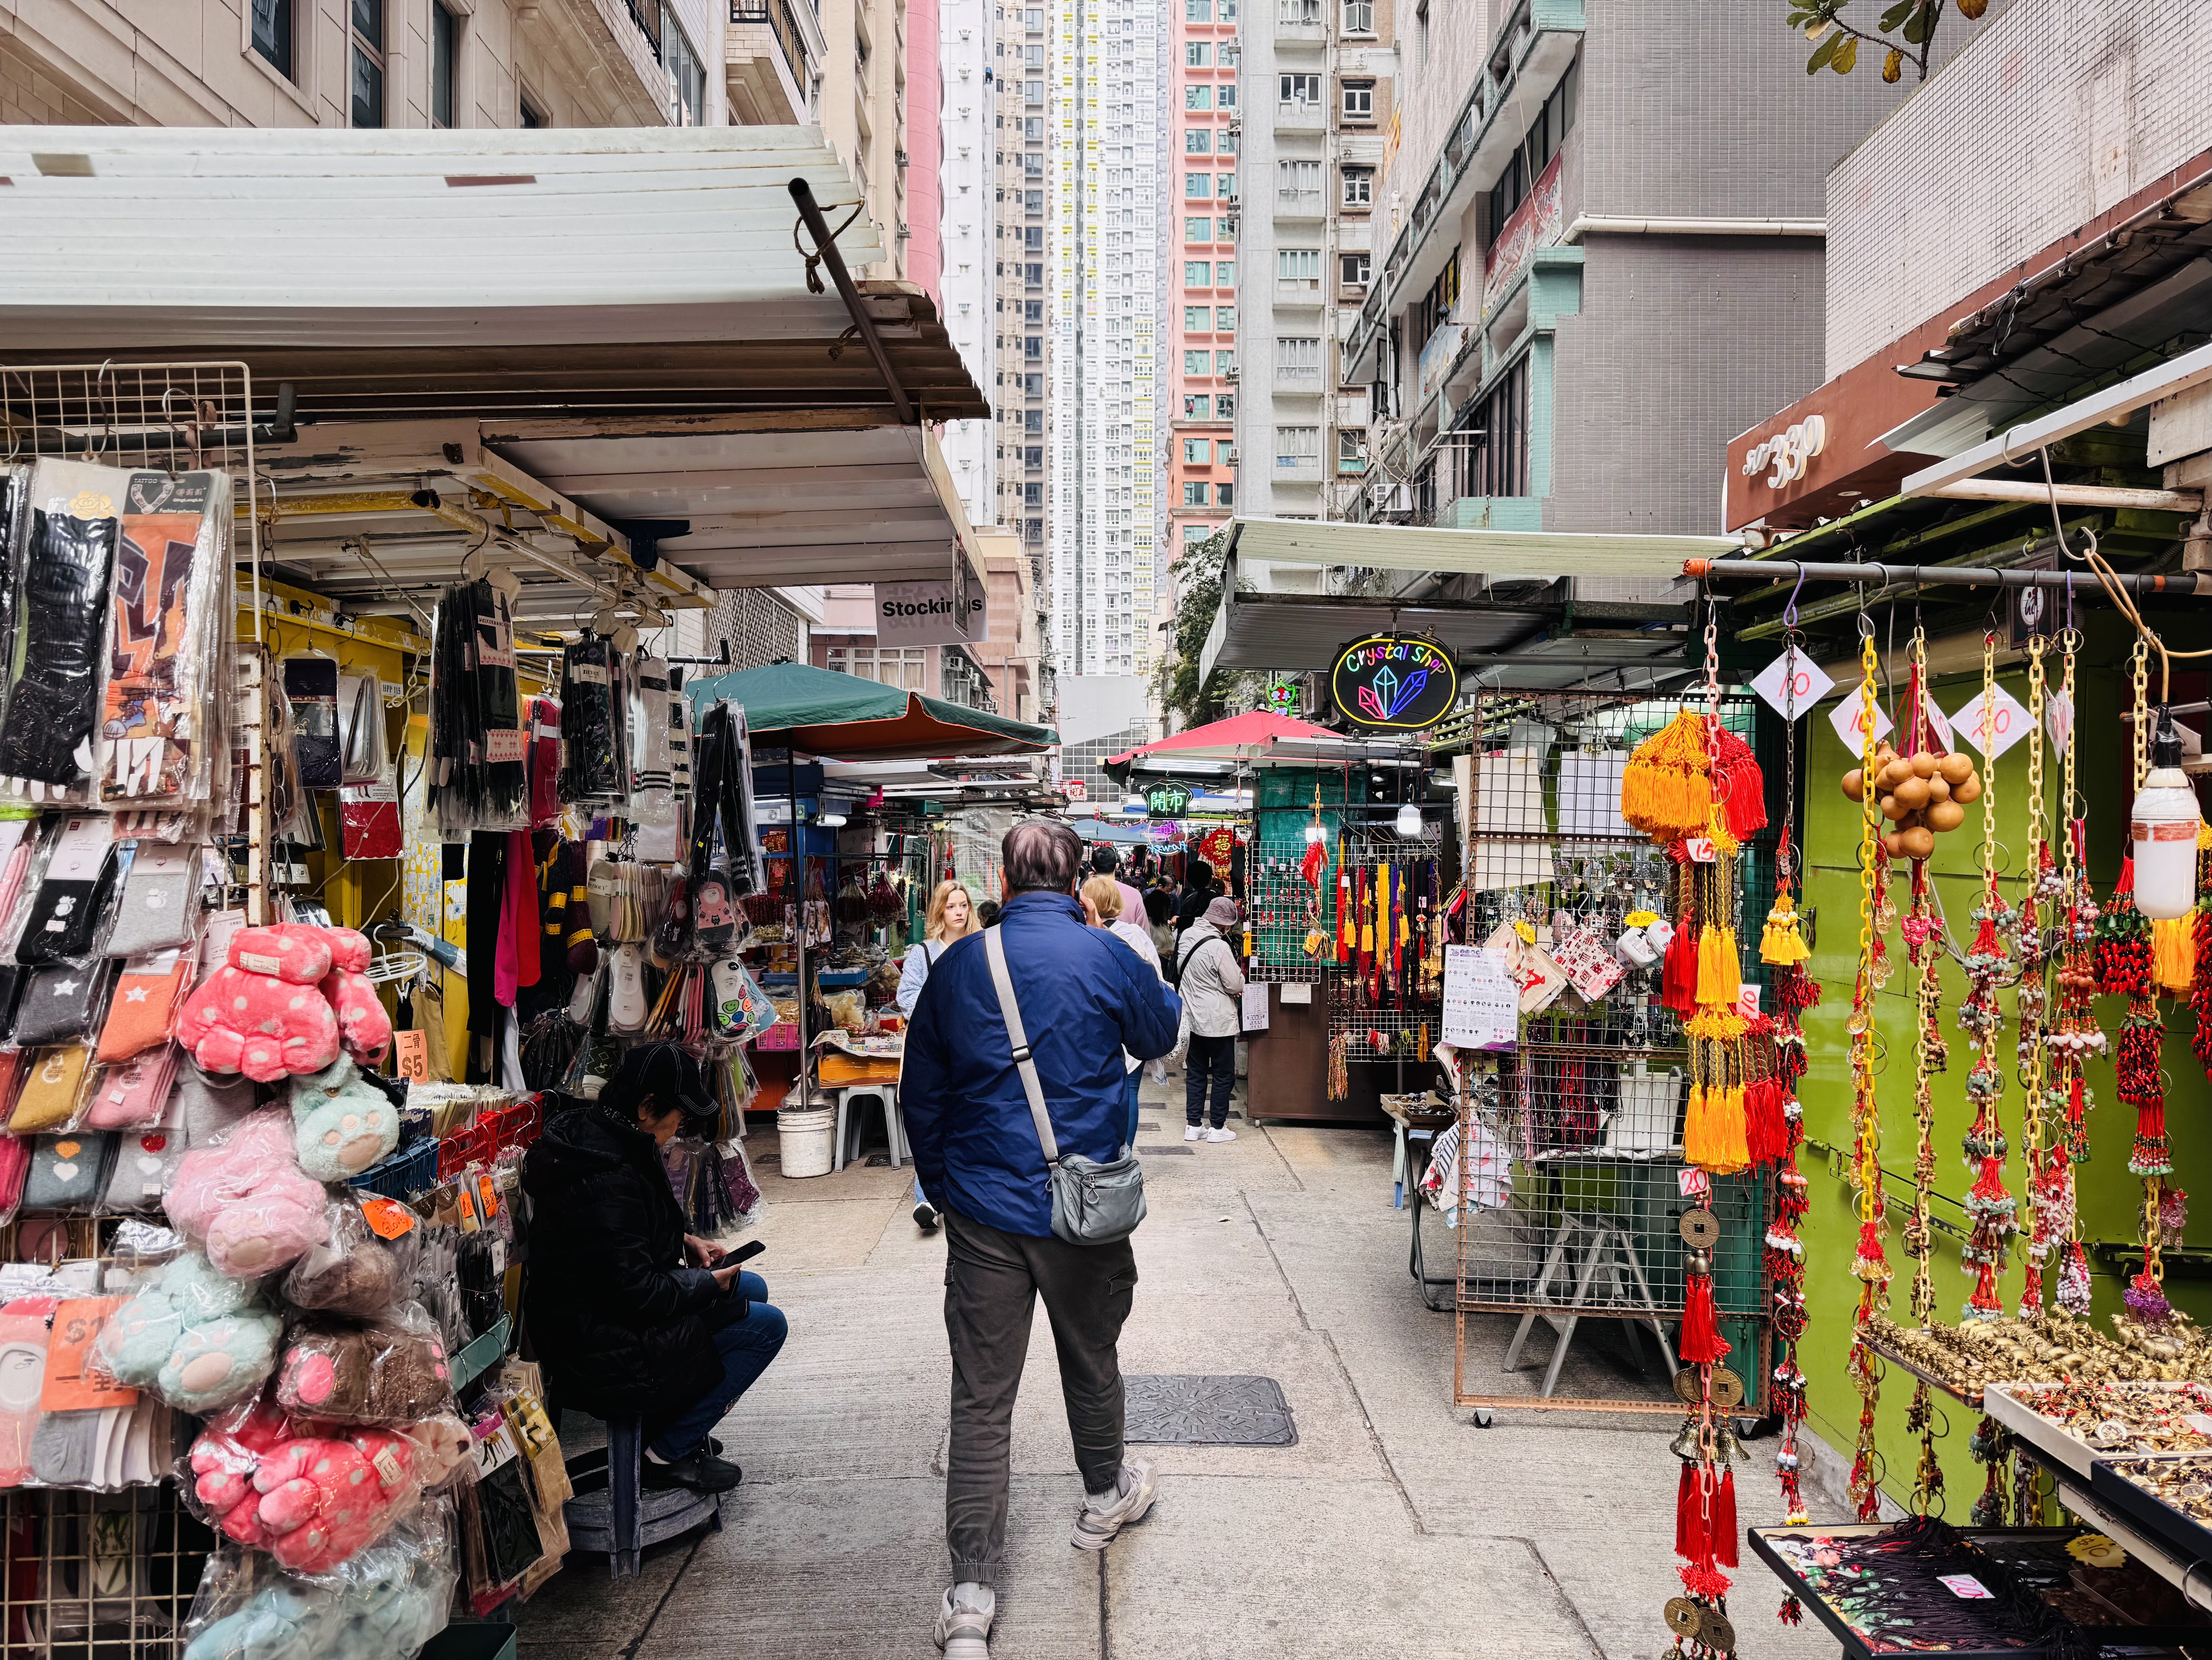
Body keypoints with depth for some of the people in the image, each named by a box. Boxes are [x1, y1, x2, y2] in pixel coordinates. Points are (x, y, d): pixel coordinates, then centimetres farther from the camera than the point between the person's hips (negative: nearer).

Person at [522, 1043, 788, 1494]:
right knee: (765, 1326, -9)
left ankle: (670, 1427, 22)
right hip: (602, 1358, -11)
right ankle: (669, 1454, 2)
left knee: (752, 1289, 15)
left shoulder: (591, 1136, 3)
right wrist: (708, 1284, -11)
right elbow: (635, 1292, -26)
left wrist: (683, 1243, 7)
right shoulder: (606, 1182, -30)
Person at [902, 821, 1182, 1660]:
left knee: (981, 1397, 3)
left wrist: (941, 1185, 19)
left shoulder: (959, 963, -2)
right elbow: (1162, 1034, 12)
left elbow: (921, 1092, 7)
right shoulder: (1109, 956, -8)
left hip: (982, 1211, 1)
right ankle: (1105, 1497, 45)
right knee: (1091, 1359, 22)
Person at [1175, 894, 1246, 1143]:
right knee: (1224, 1075, 6)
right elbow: (1236, 985, -16)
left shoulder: (1187, 937, 2)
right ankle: (1218, 1128, 10)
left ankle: (1194, 1126, 18)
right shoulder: (1219, 946, -21)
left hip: (1192, 1017, 7)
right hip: (1218, 1020, -7)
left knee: (1196, 1073, 14)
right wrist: (1240, 976, 6)